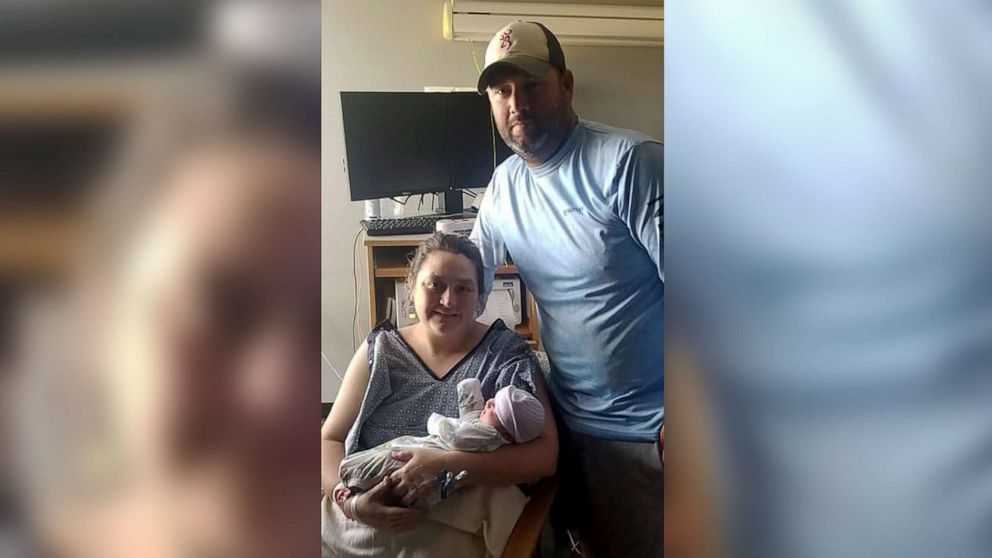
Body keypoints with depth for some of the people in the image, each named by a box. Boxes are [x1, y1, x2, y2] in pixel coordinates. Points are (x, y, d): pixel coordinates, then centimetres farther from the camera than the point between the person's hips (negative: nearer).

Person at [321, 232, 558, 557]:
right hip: (351, 527, 3)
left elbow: (544, 455, -11)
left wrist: (442, 466, -21)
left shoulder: (507, 354, -2)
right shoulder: (380, 350, 7)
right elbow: (330, 441, 7)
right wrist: (350, 500, -14)